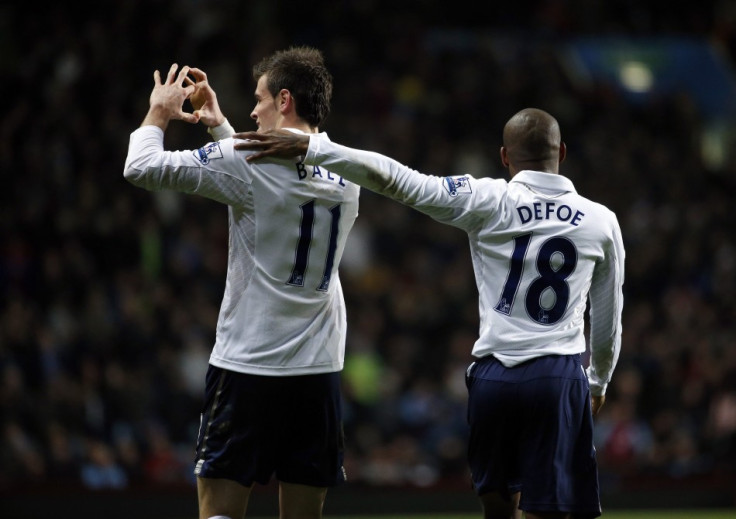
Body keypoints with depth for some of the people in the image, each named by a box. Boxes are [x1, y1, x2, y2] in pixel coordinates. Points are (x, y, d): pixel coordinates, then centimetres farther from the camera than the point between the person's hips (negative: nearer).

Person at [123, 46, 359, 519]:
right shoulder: (346, 173, 9)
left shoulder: (248, 163, -10)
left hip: (247, 367, -5)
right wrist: (220, 125, 31)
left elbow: (142, 168, -5)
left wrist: (159, 113, 13)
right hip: (319, 370, 5)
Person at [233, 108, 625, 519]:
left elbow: (394, 178, -8)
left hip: (493, 376, 1)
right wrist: (599, 381, 35)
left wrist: (308, 147, -5)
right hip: (560, 376, 0)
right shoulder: (602, 221, 6)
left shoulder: (488, 201, -1)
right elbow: (609, 321, 17)